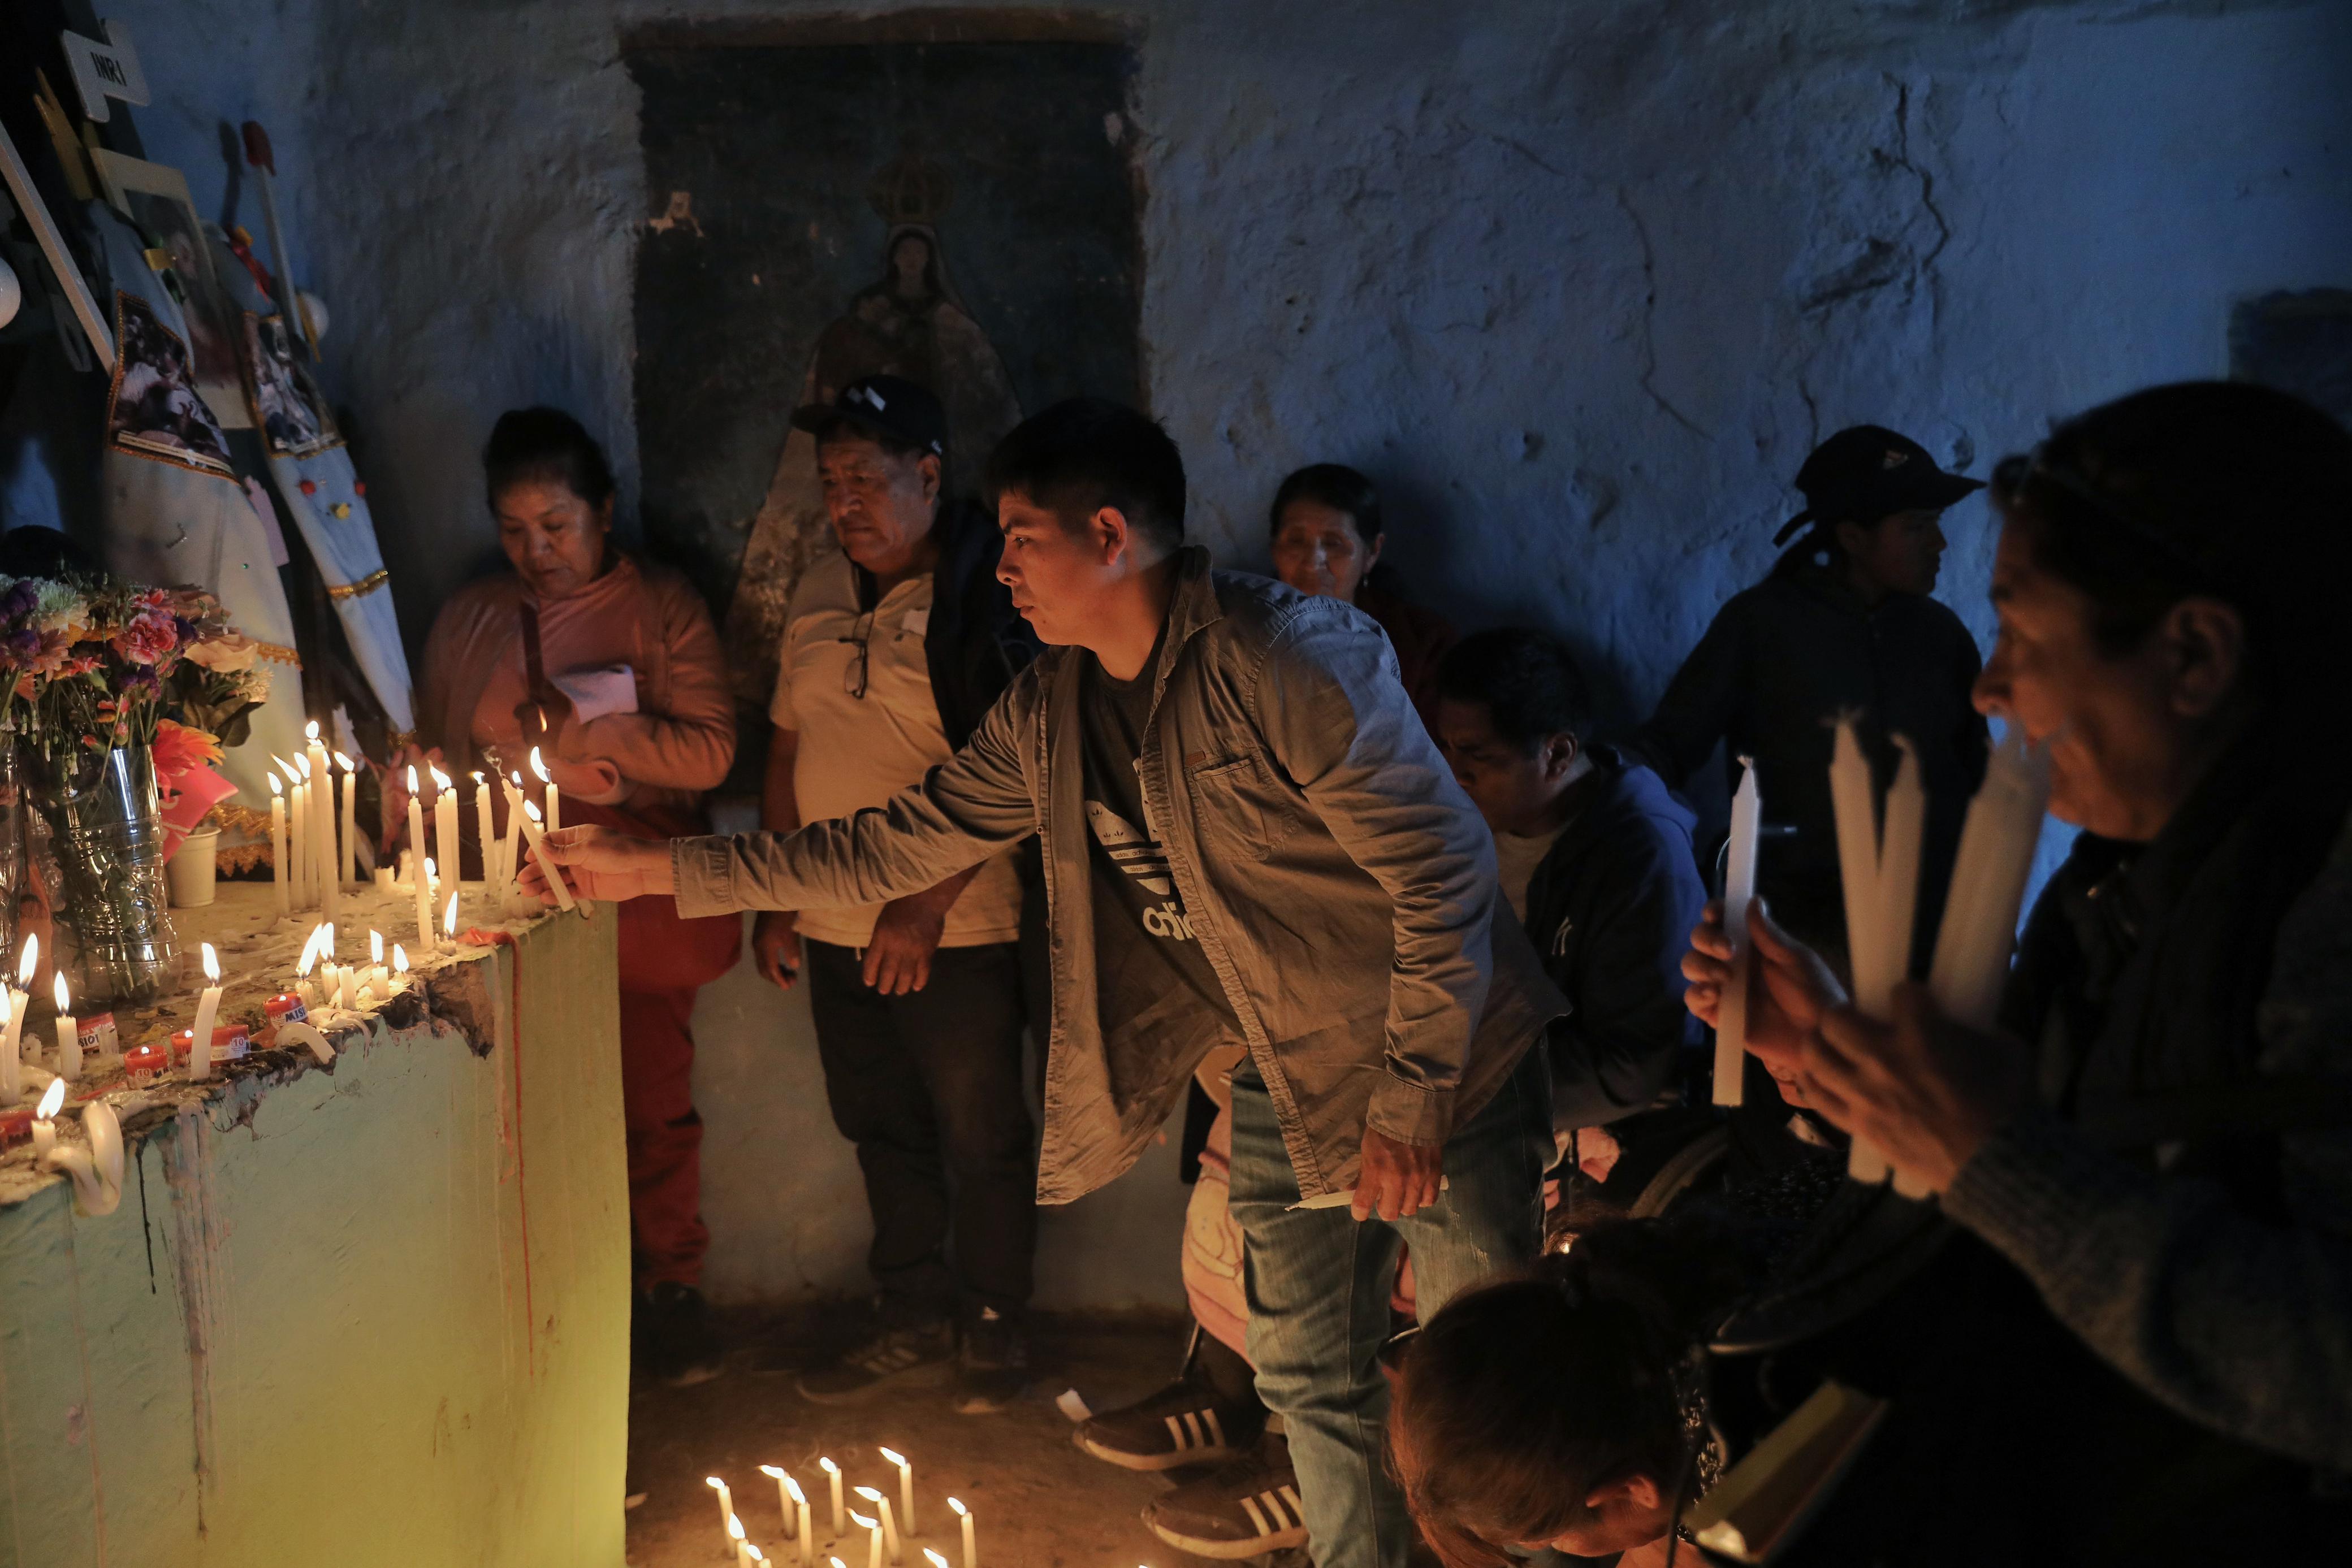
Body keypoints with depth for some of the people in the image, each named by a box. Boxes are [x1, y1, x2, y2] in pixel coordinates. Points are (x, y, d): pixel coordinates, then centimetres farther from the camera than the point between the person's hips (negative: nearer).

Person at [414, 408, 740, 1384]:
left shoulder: (661, 608, 4)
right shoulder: (468, 620, 15)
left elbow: (710, 750, -6)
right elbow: (431, 755, 19)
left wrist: (584, 731, -15)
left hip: (635, 908, -2)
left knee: (649, 1103, 2)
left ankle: (670, 1291, 20)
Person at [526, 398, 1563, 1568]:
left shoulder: (1289, 658, -22)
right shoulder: (1048, 711, 2)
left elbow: (1442, 868, -21)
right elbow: (895, 845, 8)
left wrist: (1412, 1100, -20)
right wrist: (657, 869, 7)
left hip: (1440, 1075, -6)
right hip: (1283, 1080, 7)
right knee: (1309, 1381, 15)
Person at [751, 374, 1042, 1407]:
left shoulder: (986, 602, -11)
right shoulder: (818, 598, 10)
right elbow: (787, 756, 17)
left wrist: (926, 905, -19)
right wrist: (778, 901, 13)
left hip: (955, 931, -6)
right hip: (837, 931, 6)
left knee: (979, 1137, 6)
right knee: (883, 1132, 17)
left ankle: (991, 1325, 25)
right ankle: (913, 1319, 33)